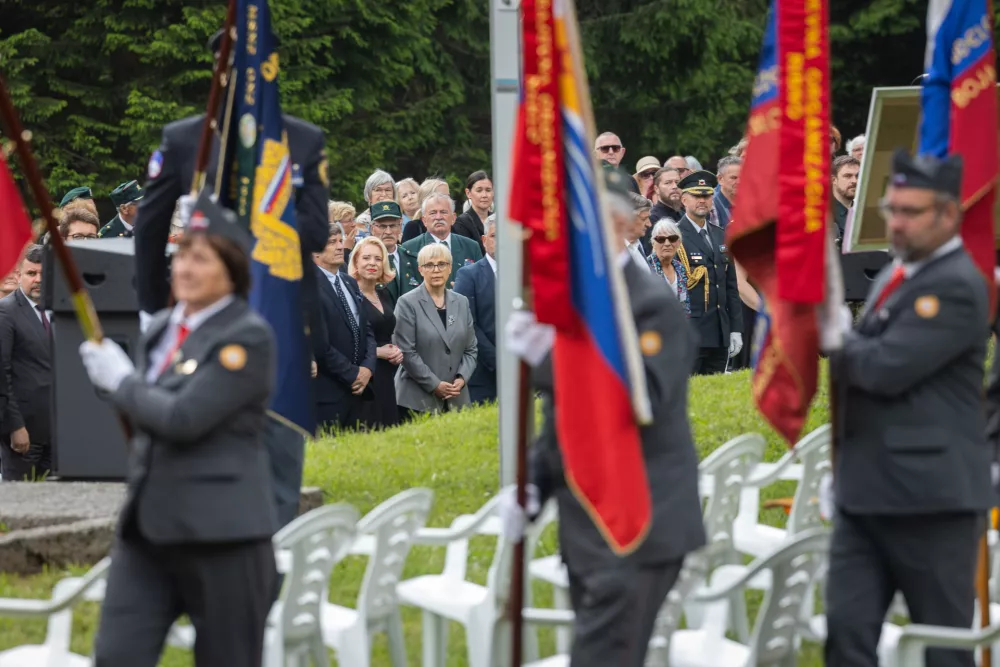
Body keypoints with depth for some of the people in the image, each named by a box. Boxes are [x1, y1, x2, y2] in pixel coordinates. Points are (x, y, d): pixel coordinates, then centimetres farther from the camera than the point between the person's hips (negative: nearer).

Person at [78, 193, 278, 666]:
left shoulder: (247, 338, -12)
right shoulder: (161, 328, 13)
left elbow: (185, 417, -19)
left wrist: (120, 381, -7)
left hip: (220, 532, -7)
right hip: (147, 525, 7)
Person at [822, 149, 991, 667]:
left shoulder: (956, 286, -15)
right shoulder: (896, 274, 15)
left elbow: (886, 368, -21)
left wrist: (838, 338, -4)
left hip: (930, 494, -9)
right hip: (866, 489, 9)